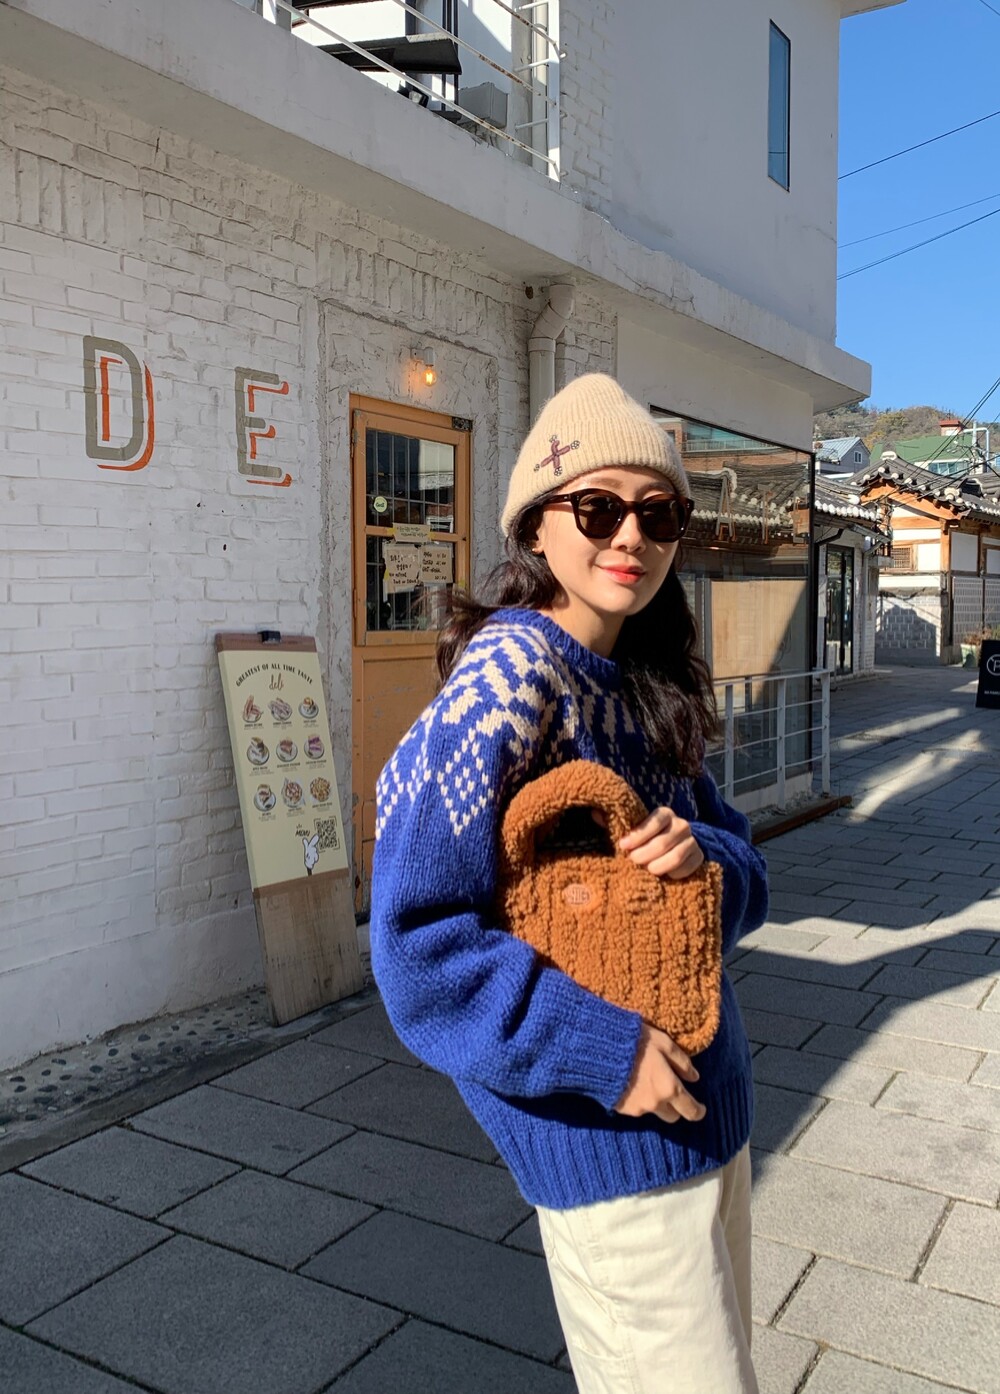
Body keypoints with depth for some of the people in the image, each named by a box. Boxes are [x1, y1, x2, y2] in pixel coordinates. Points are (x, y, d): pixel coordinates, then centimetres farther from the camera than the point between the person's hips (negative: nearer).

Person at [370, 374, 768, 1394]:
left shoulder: (646, 687, 4)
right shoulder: (511, 678, -21)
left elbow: (744, 872, 8)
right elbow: (417, 938, -24)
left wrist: (702, 857, -15)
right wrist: (602, 1049, -23)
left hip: (705, 1099, 8)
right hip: (611, 1136, -8)